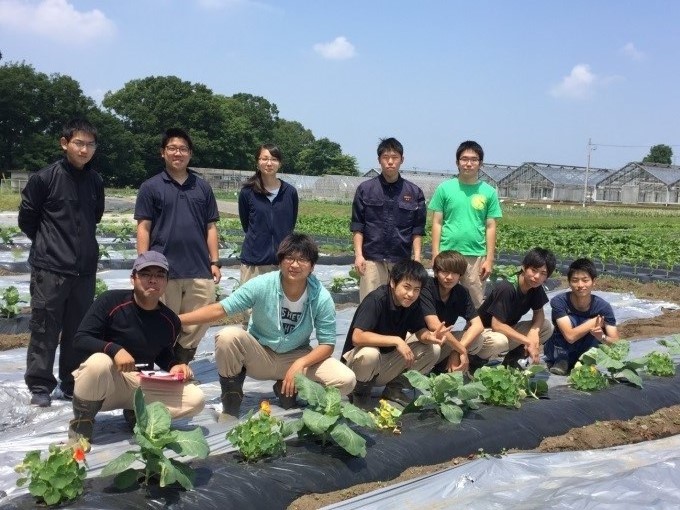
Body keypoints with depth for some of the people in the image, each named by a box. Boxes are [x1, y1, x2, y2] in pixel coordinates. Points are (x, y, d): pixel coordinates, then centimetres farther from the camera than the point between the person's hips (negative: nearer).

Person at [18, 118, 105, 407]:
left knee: (78, 329, 10)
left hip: (85, 269, 4)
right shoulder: (44, 178, -8)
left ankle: (73, 384, 22)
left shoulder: (96, 182, 6)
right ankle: (40, 386, 12)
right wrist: (47, 244, 9)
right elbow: (26, 219, 1)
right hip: (50, 268, -4)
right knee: (45, 329, 1)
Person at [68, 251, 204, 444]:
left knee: (195, 399, -14)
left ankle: (137, 413, 5)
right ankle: (81, 422, -13)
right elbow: (81, 339, -17)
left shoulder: (170, 320, -2)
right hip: (104, 379, -4)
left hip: (142, 385, 4)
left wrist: (174, 366, -8)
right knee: (99, 362, -40)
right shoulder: (111, 301, -15)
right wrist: (114, 349, -33)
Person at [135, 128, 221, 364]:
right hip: (163, 270, -2)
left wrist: (215, 262, 5)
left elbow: (211, 227, 12)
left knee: (197, 325, 5)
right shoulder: (151, 187, 4)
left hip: (200, 269, 2)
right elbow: (143, 228, 1)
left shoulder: (203, 187, 11)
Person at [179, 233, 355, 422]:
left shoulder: (322, 298, -17)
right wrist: (177, 320, -28)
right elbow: (220, 309, -19)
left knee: (346, 380, -21)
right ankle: (230, 408, -10)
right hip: (258, 356, -1)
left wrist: (300, 363, -28)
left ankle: (288, 390, 6)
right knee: (227, 336, -33)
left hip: (297, 357, 1)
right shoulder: (261, 285, -19)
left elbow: (327, 344, -11)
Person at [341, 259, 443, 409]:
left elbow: (420, 330, 0)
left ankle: (394, 388, 7)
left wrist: (429, 337, -24)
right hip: (358, 359, -6)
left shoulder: (414, 303, -7)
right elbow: (357, 337, -36)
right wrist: (396, 340, -38)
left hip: (388, 361, 6)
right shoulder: (376, 300, -27)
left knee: (432, 349, -10)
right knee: (369, 354, -40)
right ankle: (360, 392, -6)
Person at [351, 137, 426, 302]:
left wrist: (417, 258, 1)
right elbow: (357, 226, 4)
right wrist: (358, 255, -3)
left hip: (402, 260, 1)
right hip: (372, 259, -1)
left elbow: (417, 229, 7)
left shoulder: (414, 192, 7)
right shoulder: (365, 189, 4)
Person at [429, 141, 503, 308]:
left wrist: (489, 259, 1)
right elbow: (437, 223, 3)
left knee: (476, 304, 6)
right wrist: (435, 255, -3)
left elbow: (490, 227, 5)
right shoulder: (445, 188, 1)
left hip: (476, 256, 1)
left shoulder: (489, 192, 4)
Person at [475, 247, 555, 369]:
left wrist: (534, 331, -18)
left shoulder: (536, 288, -7)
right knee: (500, 341, -39)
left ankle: (511, 359, 5)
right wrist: (528, 341, -26)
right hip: (483, 331, -8)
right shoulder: (506, 288, -29)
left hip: (506, 329, 8)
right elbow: (497, 325, -29)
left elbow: (538, 312, 5)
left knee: (547, 327, -6)